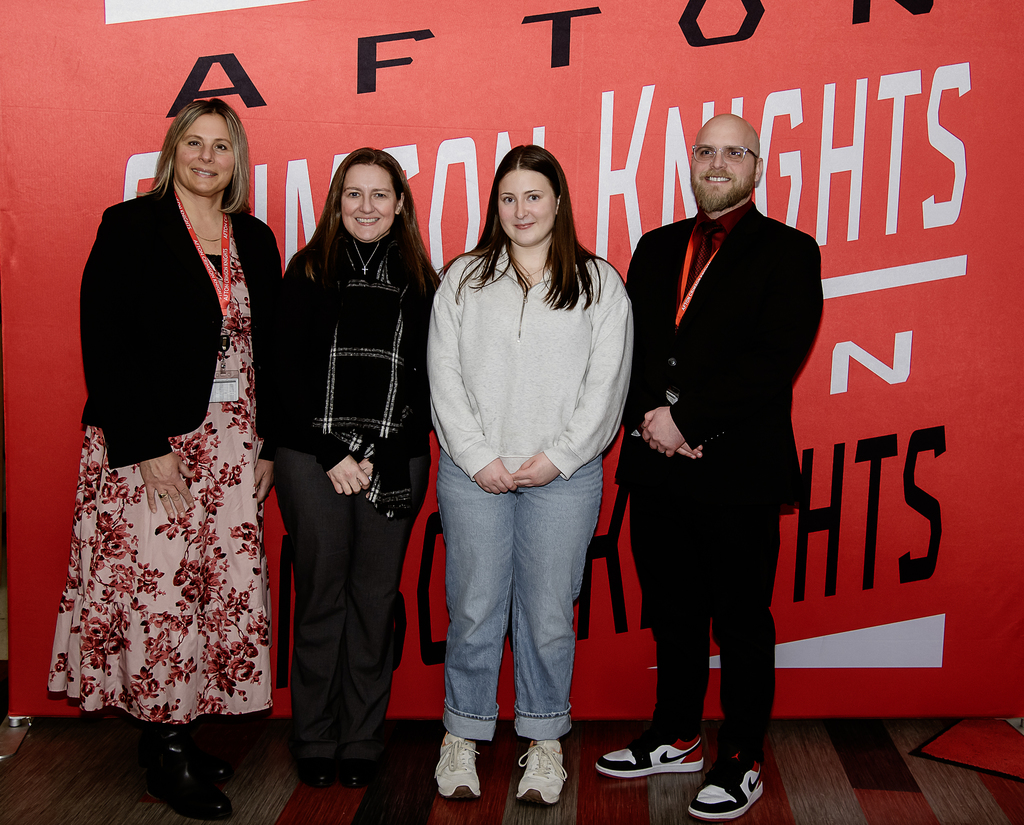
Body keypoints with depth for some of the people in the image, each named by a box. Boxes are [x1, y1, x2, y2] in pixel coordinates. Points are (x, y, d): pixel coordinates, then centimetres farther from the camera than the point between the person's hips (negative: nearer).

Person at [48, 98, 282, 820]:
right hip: (148, 442, -5)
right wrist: (146, 447, -14)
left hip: (232, 439, 5)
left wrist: (268, 445, 8)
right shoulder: (131, 227, -2)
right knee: (157, 588, -6)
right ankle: (164, 748, 10)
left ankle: (179, 731, 18)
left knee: (228, 586, 3)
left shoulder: (255, 240, 13)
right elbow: (105, 345, -8)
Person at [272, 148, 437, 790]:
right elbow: (288, 371, 1)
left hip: (395, 461, 1)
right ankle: (316, 743, 18)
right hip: (313, 458, -1)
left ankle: (363, 742, 18)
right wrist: (332, 453, -7)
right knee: (321, 597, 5)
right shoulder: (309, 271, 6)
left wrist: (379, 456, -7)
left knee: (375, 599, 5)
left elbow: (428, 378, 4)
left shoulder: (420, 281, 9)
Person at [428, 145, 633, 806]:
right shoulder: (463, 279, 9)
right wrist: (477, 456, -6)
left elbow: (606, 383, 0)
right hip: (474, 474, 1)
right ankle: (463, 738, 22)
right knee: (474, 609, 6)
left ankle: (544, 742, 22)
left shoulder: (600, 283, 6)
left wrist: (558, 456, -9)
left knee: (548, 614, 5)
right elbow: (445, 374, 4)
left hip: (564, 476, -1)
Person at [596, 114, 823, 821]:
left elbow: (774, 360, -13)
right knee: (672, 614, 16)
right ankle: (677, 737, 33)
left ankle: (742, 759, 22)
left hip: (739, 470, -5)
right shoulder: (656, 248, 15)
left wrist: (687, 417, -17)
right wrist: (649, 415, -9)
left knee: (741, 621, 6)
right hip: (657, 466, 5)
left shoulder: (789, 252, -2)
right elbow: (627, 342, 9)